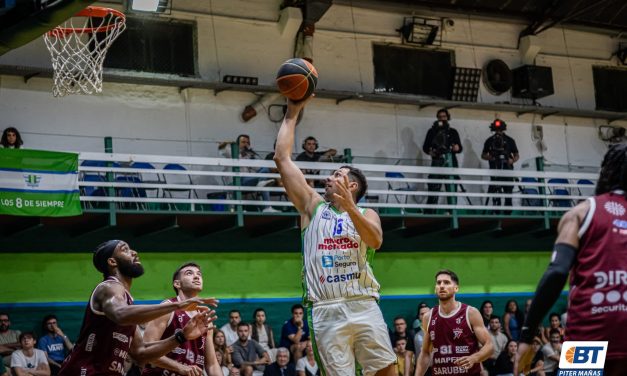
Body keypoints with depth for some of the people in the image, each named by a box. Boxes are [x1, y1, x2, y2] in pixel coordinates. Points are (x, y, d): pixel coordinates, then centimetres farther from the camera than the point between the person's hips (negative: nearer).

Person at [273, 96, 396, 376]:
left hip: (364, 306, 0)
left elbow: (375, 241, -11)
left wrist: (349, 207, -22)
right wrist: (292, 114, 13)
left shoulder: (366, 214, 13)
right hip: (326, 310, 0)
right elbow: (282, 158, 11)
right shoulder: (313, 206, 15)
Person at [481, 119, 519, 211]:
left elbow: (516, 155, 10)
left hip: (507, 168, -1)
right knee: (494, 190, -5)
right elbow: (483, 155, 13)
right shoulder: (489, 141, 9)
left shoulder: (510, 140, 7)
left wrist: (512, 160, -12)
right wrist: (489, 157, -9)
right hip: (494, 169, 1)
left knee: (508, 189, -7)